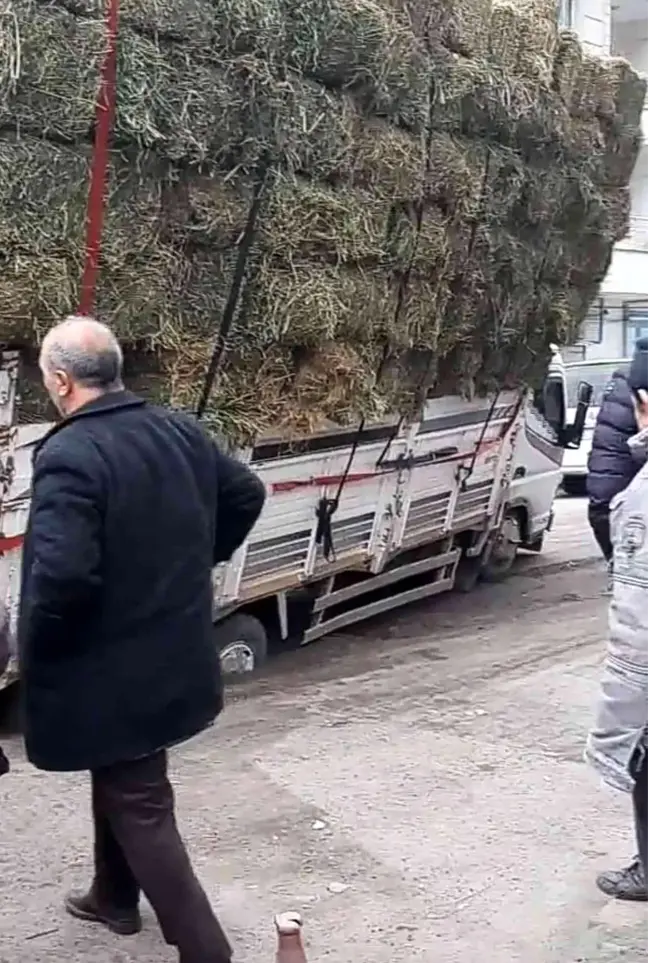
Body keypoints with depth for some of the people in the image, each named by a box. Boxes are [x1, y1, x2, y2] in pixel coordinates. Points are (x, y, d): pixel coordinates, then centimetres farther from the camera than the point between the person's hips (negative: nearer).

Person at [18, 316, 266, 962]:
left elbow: (62, 572, -34)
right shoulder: (180, 431, 1)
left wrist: (37, 643, -15)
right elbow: (246, 495, 14)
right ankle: (114, 897, 47)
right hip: (170, 655, 9)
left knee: (139, 808, 4)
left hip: (110, 670, -8)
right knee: (119, 780, 28)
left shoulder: (68, 456, -25)